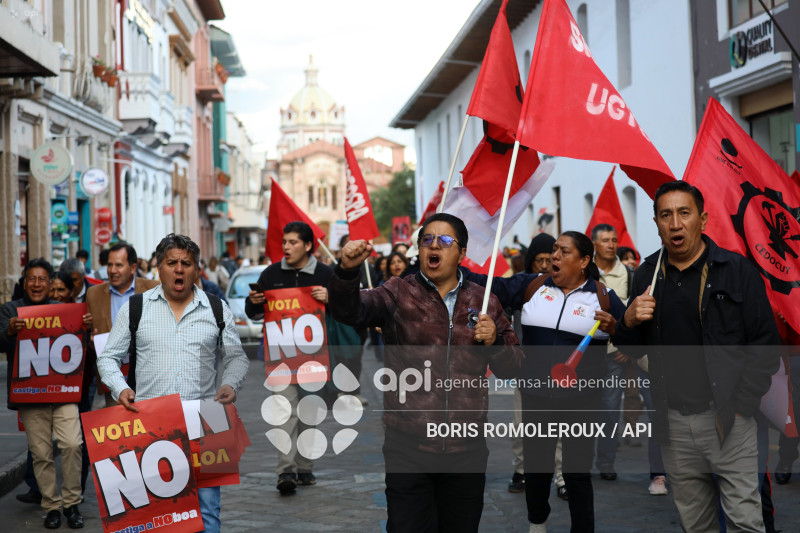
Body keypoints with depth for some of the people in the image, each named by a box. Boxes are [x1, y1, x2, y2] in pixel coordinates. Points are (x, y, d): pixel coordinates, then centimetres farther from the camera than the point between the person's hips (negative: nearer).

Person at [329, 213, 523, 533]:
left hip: (467, 448, 3)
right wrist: (347, 269, -35)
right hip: (409, 447, -2)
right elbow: (349, 310, -16)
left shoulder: (484, 303, 9)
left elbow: (510, 368, 12)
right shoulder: (399, 294, 2)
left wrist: (494, 342, -9)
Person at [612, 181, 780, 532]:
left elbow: (765, 345, -5)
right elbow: (632, 350, 13)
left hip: (726, 419, -4)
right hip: (673, 421, 4)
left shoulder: (737, 271, -4)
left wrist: (738, 406, -10)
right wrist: (629, 321, -9)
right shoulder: (648, 275, 8)